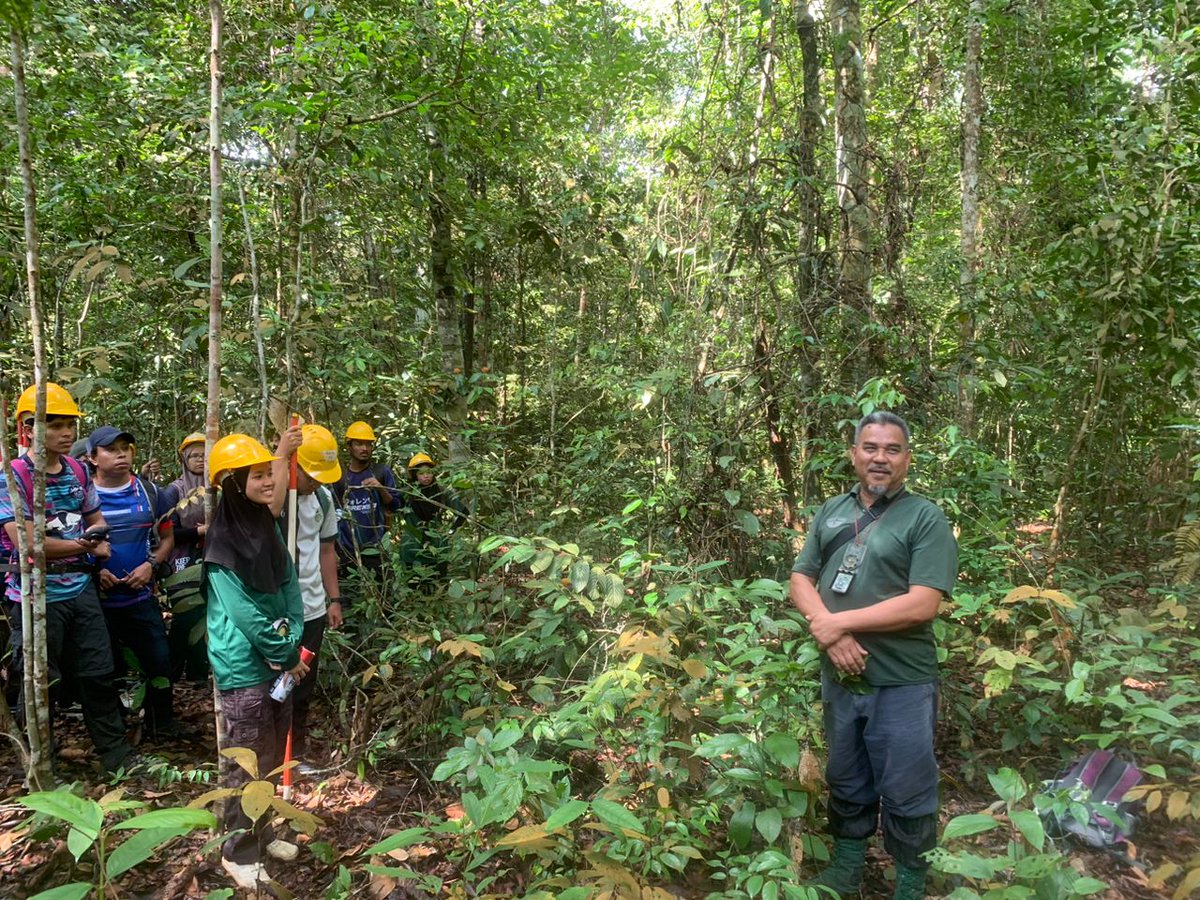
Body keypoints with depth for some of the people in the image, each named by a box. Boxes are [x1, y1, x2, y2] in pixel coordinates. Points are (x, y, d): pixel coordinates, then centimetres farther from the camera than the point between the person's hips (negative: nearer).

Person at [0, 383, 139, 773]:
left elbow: (96, 520, 18)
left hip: (81, 588, 5)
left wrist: (99, 542, -5)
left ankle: (117, 753, 21)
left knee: (99, 674, 10)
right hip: (37, 597, -5)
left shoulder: (78, 470, 5)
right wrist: (81, 545, -10)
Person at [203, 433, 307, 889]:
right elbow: (245, 613, -19)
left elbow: (290, 587, 7)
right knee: (246, 764, 3)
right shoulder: (223, 544, -18)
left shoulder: (268, 529, 6)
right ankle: (239, 852, 18)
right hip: (245, 668, -8)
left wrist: (293, 643, -5)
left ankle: (261, 834, 34)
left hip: (276, 661, 8)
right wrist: (287, 656, -12)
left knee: (271, 757, 18)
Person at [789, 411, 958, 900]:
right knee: (845, 783, 21)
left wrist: (840, 621, -17)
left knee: (906, 795, 9)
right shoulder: (831, 512, 6)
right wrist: (828, 631, -14)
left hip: (902, 684, -4)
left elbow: (922, 605, -19)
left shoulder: (926, 518, -10)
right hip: (839, 676, 5)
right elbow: (801, 580, 5)